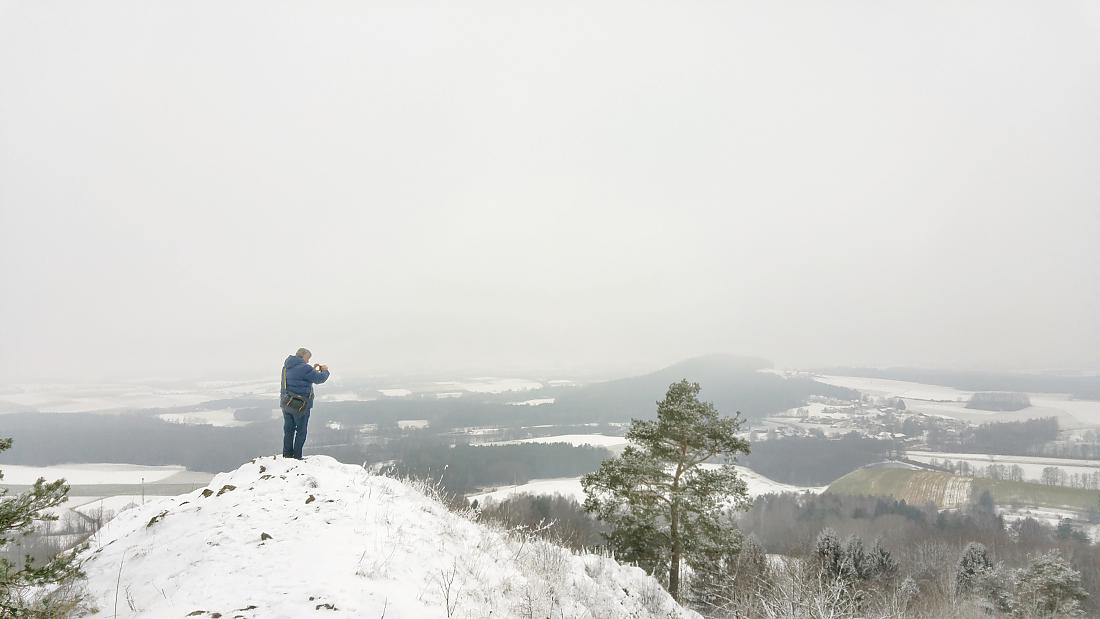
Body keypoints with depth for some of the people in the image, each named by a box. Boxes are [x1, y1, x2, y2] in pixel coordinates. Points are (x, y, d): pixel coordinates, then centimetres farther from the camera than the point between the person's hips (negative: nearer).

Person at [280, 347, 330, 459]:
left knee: (288, 430, 14)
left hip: (286, 403, 8)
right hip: (300, 405, -8)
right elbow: (319, 379, -13)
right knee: (301, 431, 3)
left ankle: (287, 455, 19)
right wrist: (324, 370, 6)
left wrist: (313, 369, 15)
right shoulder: (304, 368, -18)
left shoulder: (287, 366, 9)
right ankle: (297, 457, 6)